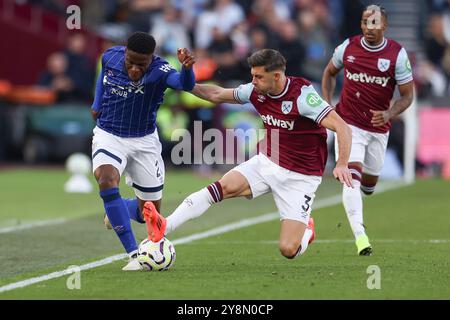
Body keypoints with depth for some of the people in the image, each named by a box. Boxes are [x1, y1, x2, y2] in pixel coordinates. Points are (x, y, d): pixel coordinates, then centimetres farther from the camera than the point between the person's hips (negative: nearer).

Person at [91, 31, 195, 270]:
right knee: (106, 181, -30)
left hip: (144, 141, -1)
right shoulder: (111, 56, -11)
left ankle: (116, 211, 43)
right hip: (108, 136, 1)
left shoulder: (159, 71, -24)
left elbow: (184, 84, -46)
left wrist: (187, 68, -67)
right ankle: (134, 255, -27)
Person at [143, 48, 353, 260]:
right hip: (267, 163, 5)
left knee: (288, 250, -12)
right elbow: (218, 95, 14)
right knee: (225, 187, -22)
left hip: (300, 177, -5)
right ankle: (164, 227, -29)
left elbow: (341, 126, -27)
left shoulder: (302, 95, -23)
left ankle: (306, 230, 25)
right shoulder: (256, 91, -4)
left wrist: (341, 165, -40)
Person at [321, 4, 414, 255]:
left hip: (378, 128, 1)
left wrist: (389, 114, -23)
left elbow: (407, 96, -4)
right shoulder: (348, 47, -4)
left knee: (369, 182, 14)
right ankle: (360, 235, -29)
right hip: (350, 124, -1)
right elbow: (330, 73, 16)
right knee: (352, 176, -19)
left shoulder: (397, 54, -8)